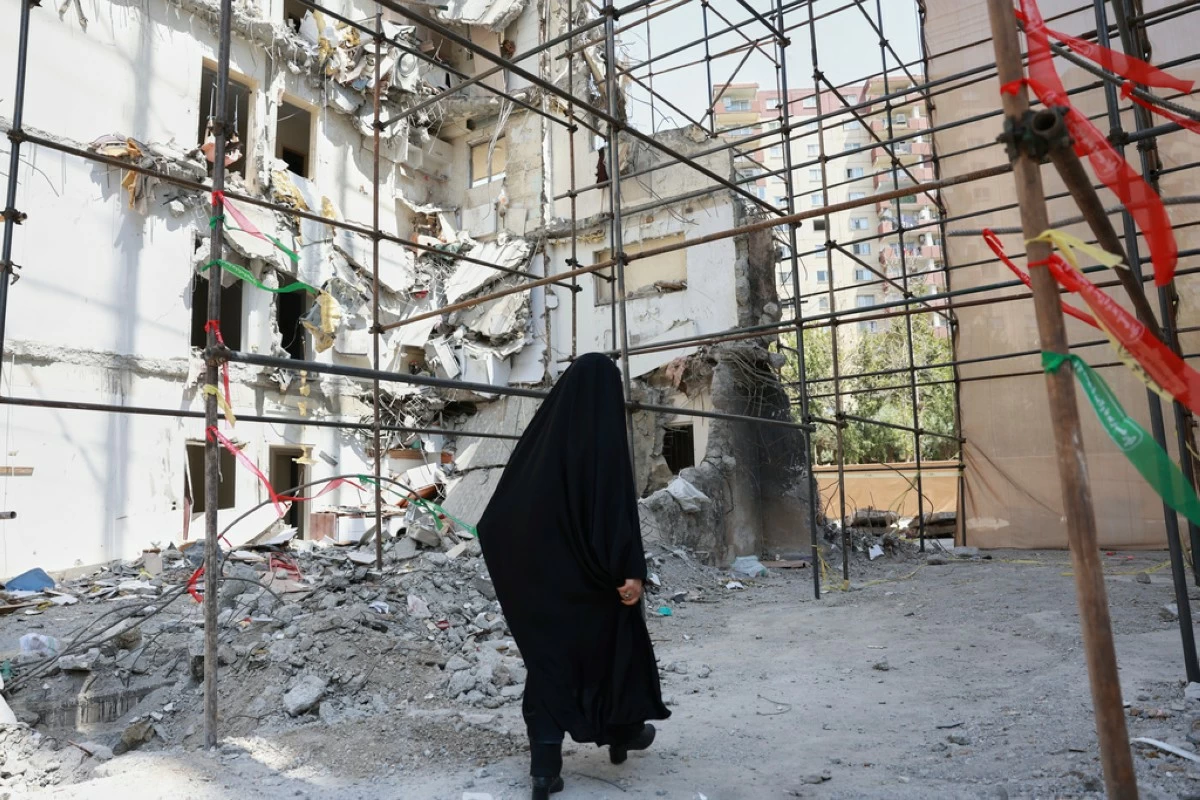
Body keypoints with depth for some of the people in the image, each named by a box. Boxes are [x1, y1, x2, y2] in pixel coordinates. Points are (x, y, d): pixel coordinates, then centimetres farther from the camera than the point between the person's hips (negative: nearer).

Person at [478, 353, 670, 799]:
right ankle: (622, 734, 36)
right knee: (615, 643, 18)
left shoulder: (544, 429, 4)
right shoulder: (605, 434, -13)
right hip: (591, 571, -4)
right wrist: (630, 569, -21)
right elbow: (617, 501, -21)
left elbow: (508, 499, 9)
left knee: (549, 656, 9)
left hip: (542, 569, 4)